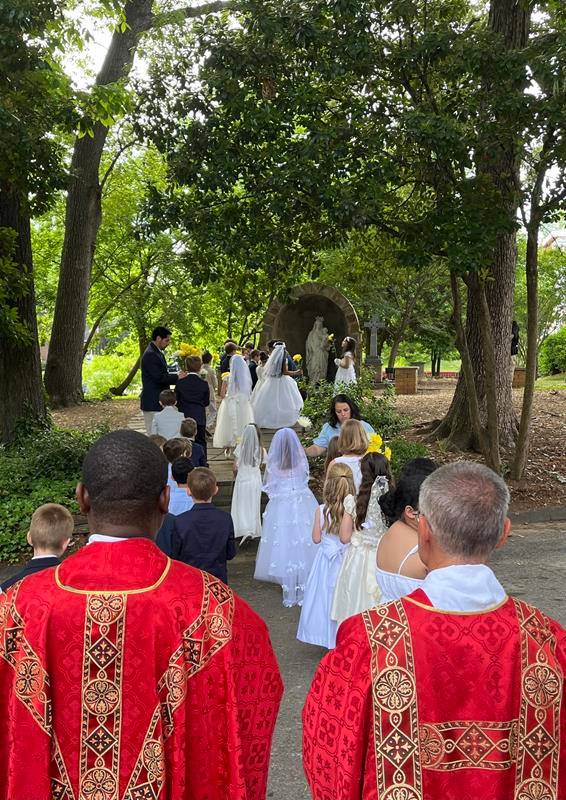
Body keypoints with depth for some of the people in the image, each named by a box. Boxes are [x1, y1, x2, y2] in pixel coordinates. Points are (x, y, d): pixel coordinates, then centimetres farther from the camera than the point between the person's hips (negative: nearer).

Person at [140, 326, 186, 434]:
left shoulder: (157, 353, 14)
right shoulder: (150, 355, -18)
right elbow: (159, 377, -23)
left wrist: (177, 374, 3)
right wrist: (177, 377, -12)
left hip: (158, 401, 10)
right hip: (152, 404, -10)